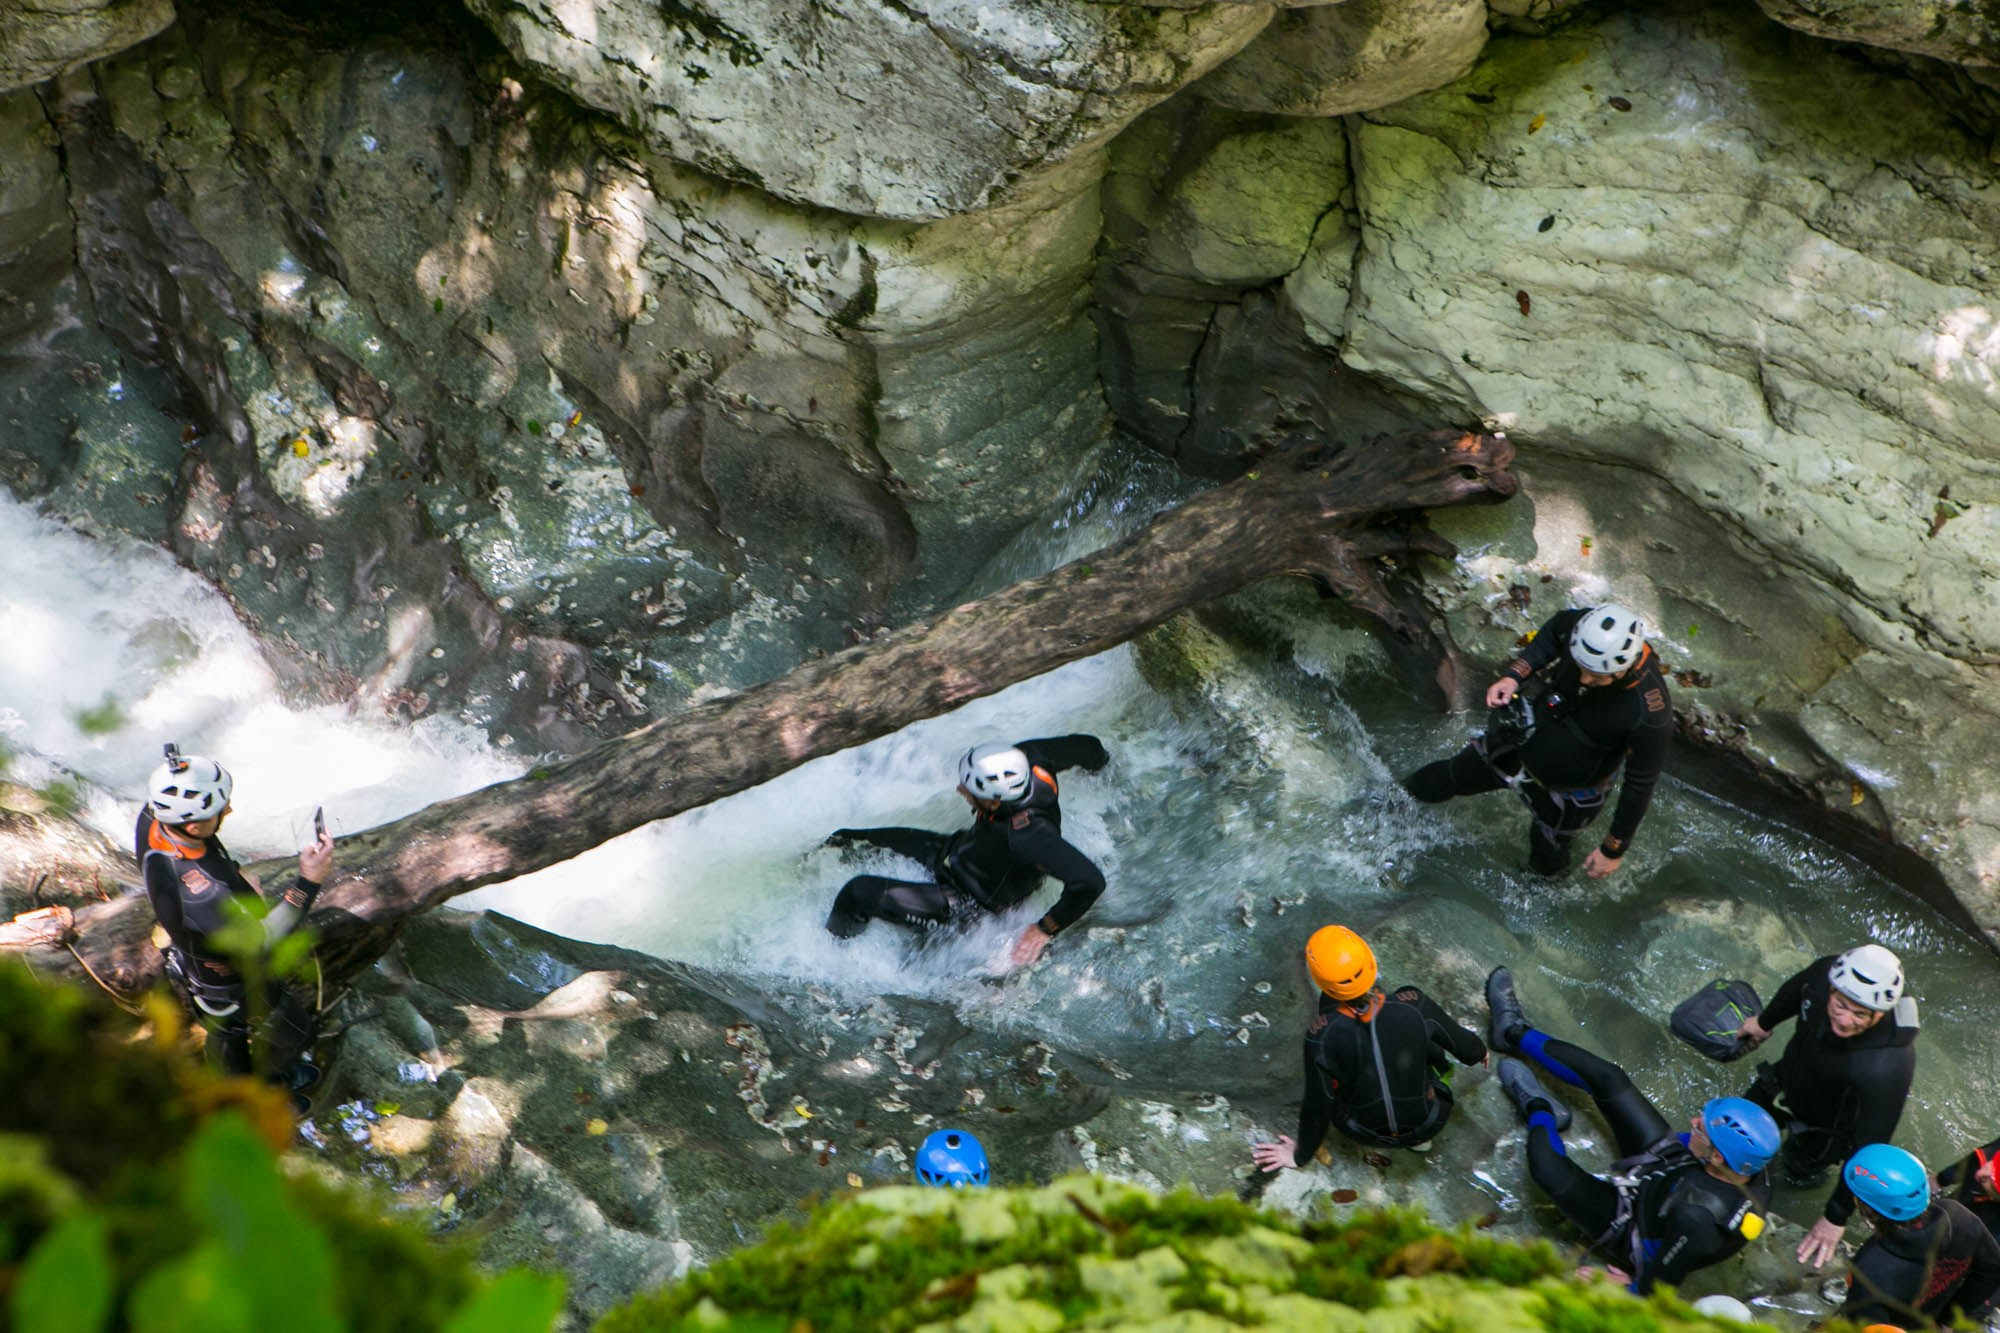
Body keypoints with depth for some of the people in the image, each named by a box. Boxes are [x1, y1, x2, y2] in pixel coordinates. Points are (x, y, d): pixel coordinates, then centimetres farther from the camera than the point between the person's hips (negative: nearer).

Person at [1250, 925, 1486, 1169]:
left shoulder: (1322, 1036, -29)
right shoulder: (1413, 1006, -26)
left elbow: (1317, 1107, -16)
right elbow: (1466, 1047, -6)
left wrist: (1301, 1155, 4)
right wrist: (1479, 1051, 19)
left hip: (1365, 1133, 0)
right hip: (1428, 1124, 0)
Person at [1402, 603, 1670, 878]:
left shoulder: (1651, 716, -41)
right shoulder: (1585, 627, -31)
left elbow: (1640, 785, -26)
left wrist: (1614, 850, -17)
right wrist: (1514, 675, -18)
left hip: (1567, 789, -4)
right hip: (1527, 732, 4)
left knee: (1547, 861, 17)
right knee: (1452, 776, 25)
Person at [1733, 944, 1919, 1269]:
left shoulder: (1887, 1068, -49)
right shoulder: (1825, 973, -35)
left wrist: (1836, 1218, -26)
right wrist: (1765, 1022, 15)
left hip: (1829, 1124, -4)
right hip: (1790, 1077, 4)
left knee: (1799, 1172, 23)